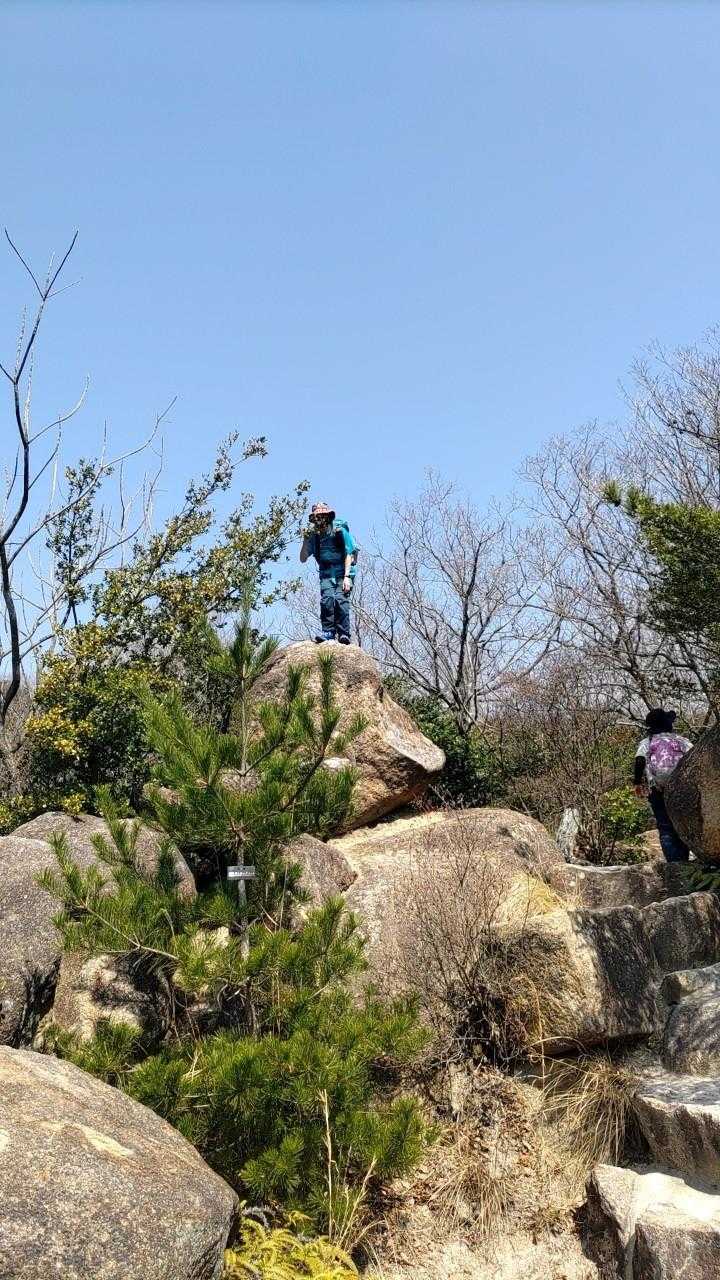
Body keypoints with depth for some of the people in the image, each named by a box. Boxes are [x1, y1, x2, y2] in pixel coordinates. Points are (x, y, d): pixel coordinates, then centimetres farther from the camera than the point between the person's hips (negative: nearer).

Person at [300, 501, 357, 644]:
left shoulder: (340, 530, -8)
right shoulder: (314, 535, 2)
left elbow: (349, 554, -10)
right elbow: (303, 559, 4)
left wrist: (347, 577, -20)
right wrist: (306, 540, -9)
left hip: (343, 572, -3)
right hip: (326, 574, 3)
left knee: (340, 598, -23)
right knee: (327, 598, -21)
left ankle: (344, 633, -18)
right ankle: (328, 631, -16)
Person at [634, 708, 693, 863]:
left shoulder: (646, 742, 7)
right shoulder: (680, 739, 9)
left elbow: (640, 761, -9)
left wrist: (638, 782, -4)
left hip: (657, 790, -1)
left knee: (665, 828, 2)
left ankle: (674, 863, -11)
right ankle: (684, 861, 7)